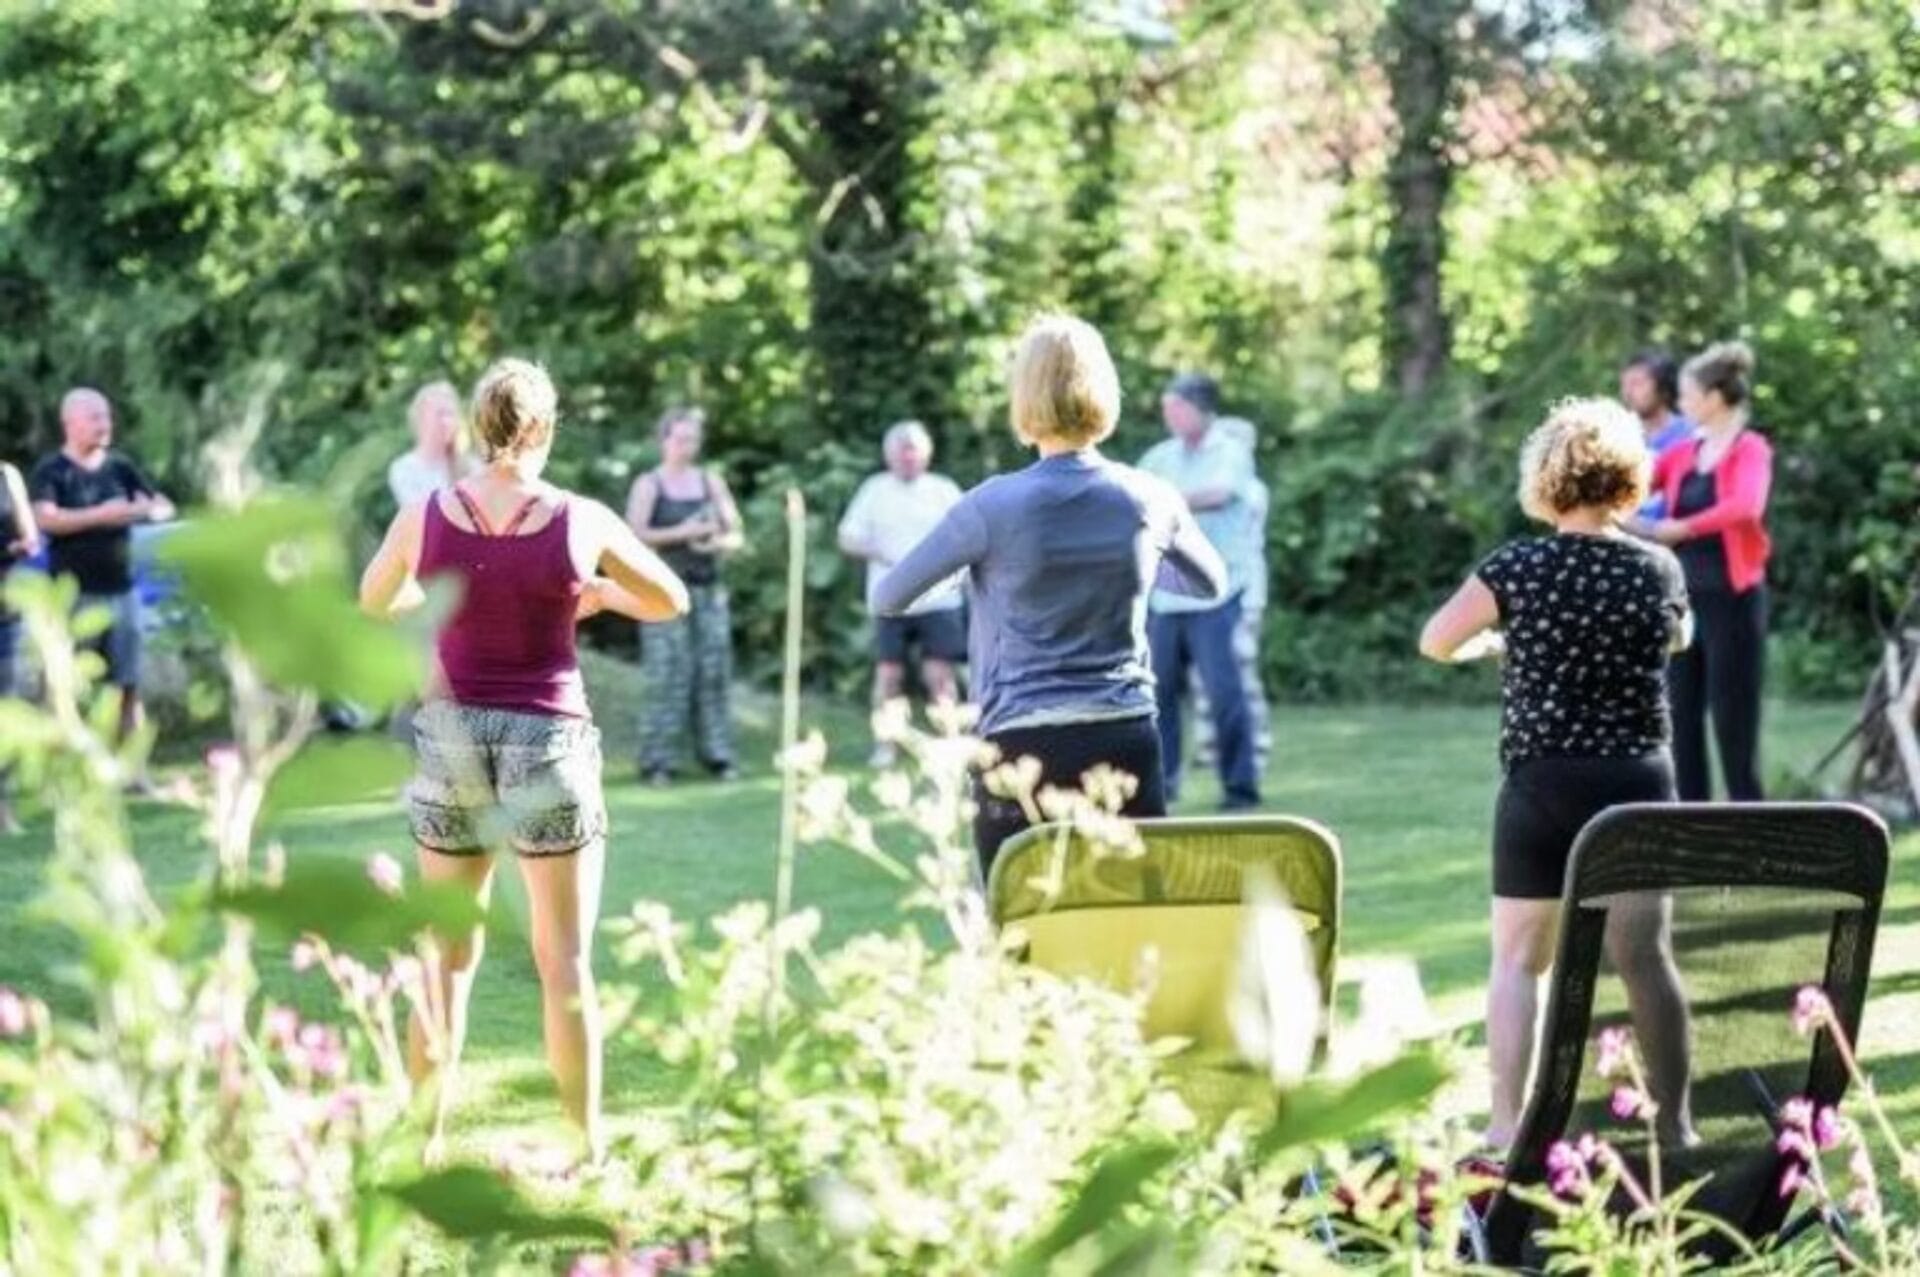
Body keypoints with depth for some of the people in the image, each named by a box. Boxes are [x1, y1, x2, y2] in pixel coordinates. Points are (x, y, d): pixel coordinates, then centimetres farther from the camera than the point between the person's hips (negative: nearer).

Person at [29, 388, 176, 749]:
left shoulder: (119, 467, 9)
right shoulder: (52, 471, -3)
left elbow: (164, 507, 9)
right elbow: (46, 519, -19)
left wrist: (142, 509, -14)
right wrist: (101, 515, -25)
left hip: (121, 592, 4)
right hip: (73, 595, -4)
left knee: (127, 686, 7)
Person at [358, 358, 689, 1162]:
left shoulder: (425, 516, -2)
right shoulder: (581, 522, -7)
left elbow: (374, 602, 17)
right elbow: (670, 602, 7)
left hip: (451, 734, 2)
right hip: (548, 738, -2)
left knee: (446, 954, 11)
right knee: (564, 959, 5)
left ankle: (427, 1141, 13)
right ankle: (588, 1146, 7)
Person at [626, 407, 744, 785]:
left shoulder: (711, 482, 13)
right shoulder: (648, 485, 2)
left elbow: (735, 534, 13)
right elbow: (635, 534, -10)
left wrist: (717, 541, -9)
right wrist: (681, 533, -16)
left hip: (708, 587, 4)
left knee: (714, 668, -1)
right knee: (666, 672, -8)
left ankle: (716, 755, 5)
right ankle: (656, 761, -5)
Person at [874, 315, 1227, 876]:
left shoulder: (995, 506, -8)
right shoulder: (1148, 500, 2)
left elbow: (886, 601, 1)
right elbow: (1213, 585, 22)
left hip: (1022, 749, -3)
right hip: (1127, 744, 3)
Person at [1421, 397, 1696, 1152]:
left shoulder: (1517, 568, -8)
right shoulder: (1658, 570, -1)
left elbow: (1434, 643, 3)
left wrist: (1492, 641, 22)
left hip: (1541, 787, -2)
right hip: (1636, 784, 2)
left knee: (1518, 958, 7)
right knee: (1645, 955, 6)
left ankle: (1507, 1125, 3)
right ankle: (1674, 1121, 9)